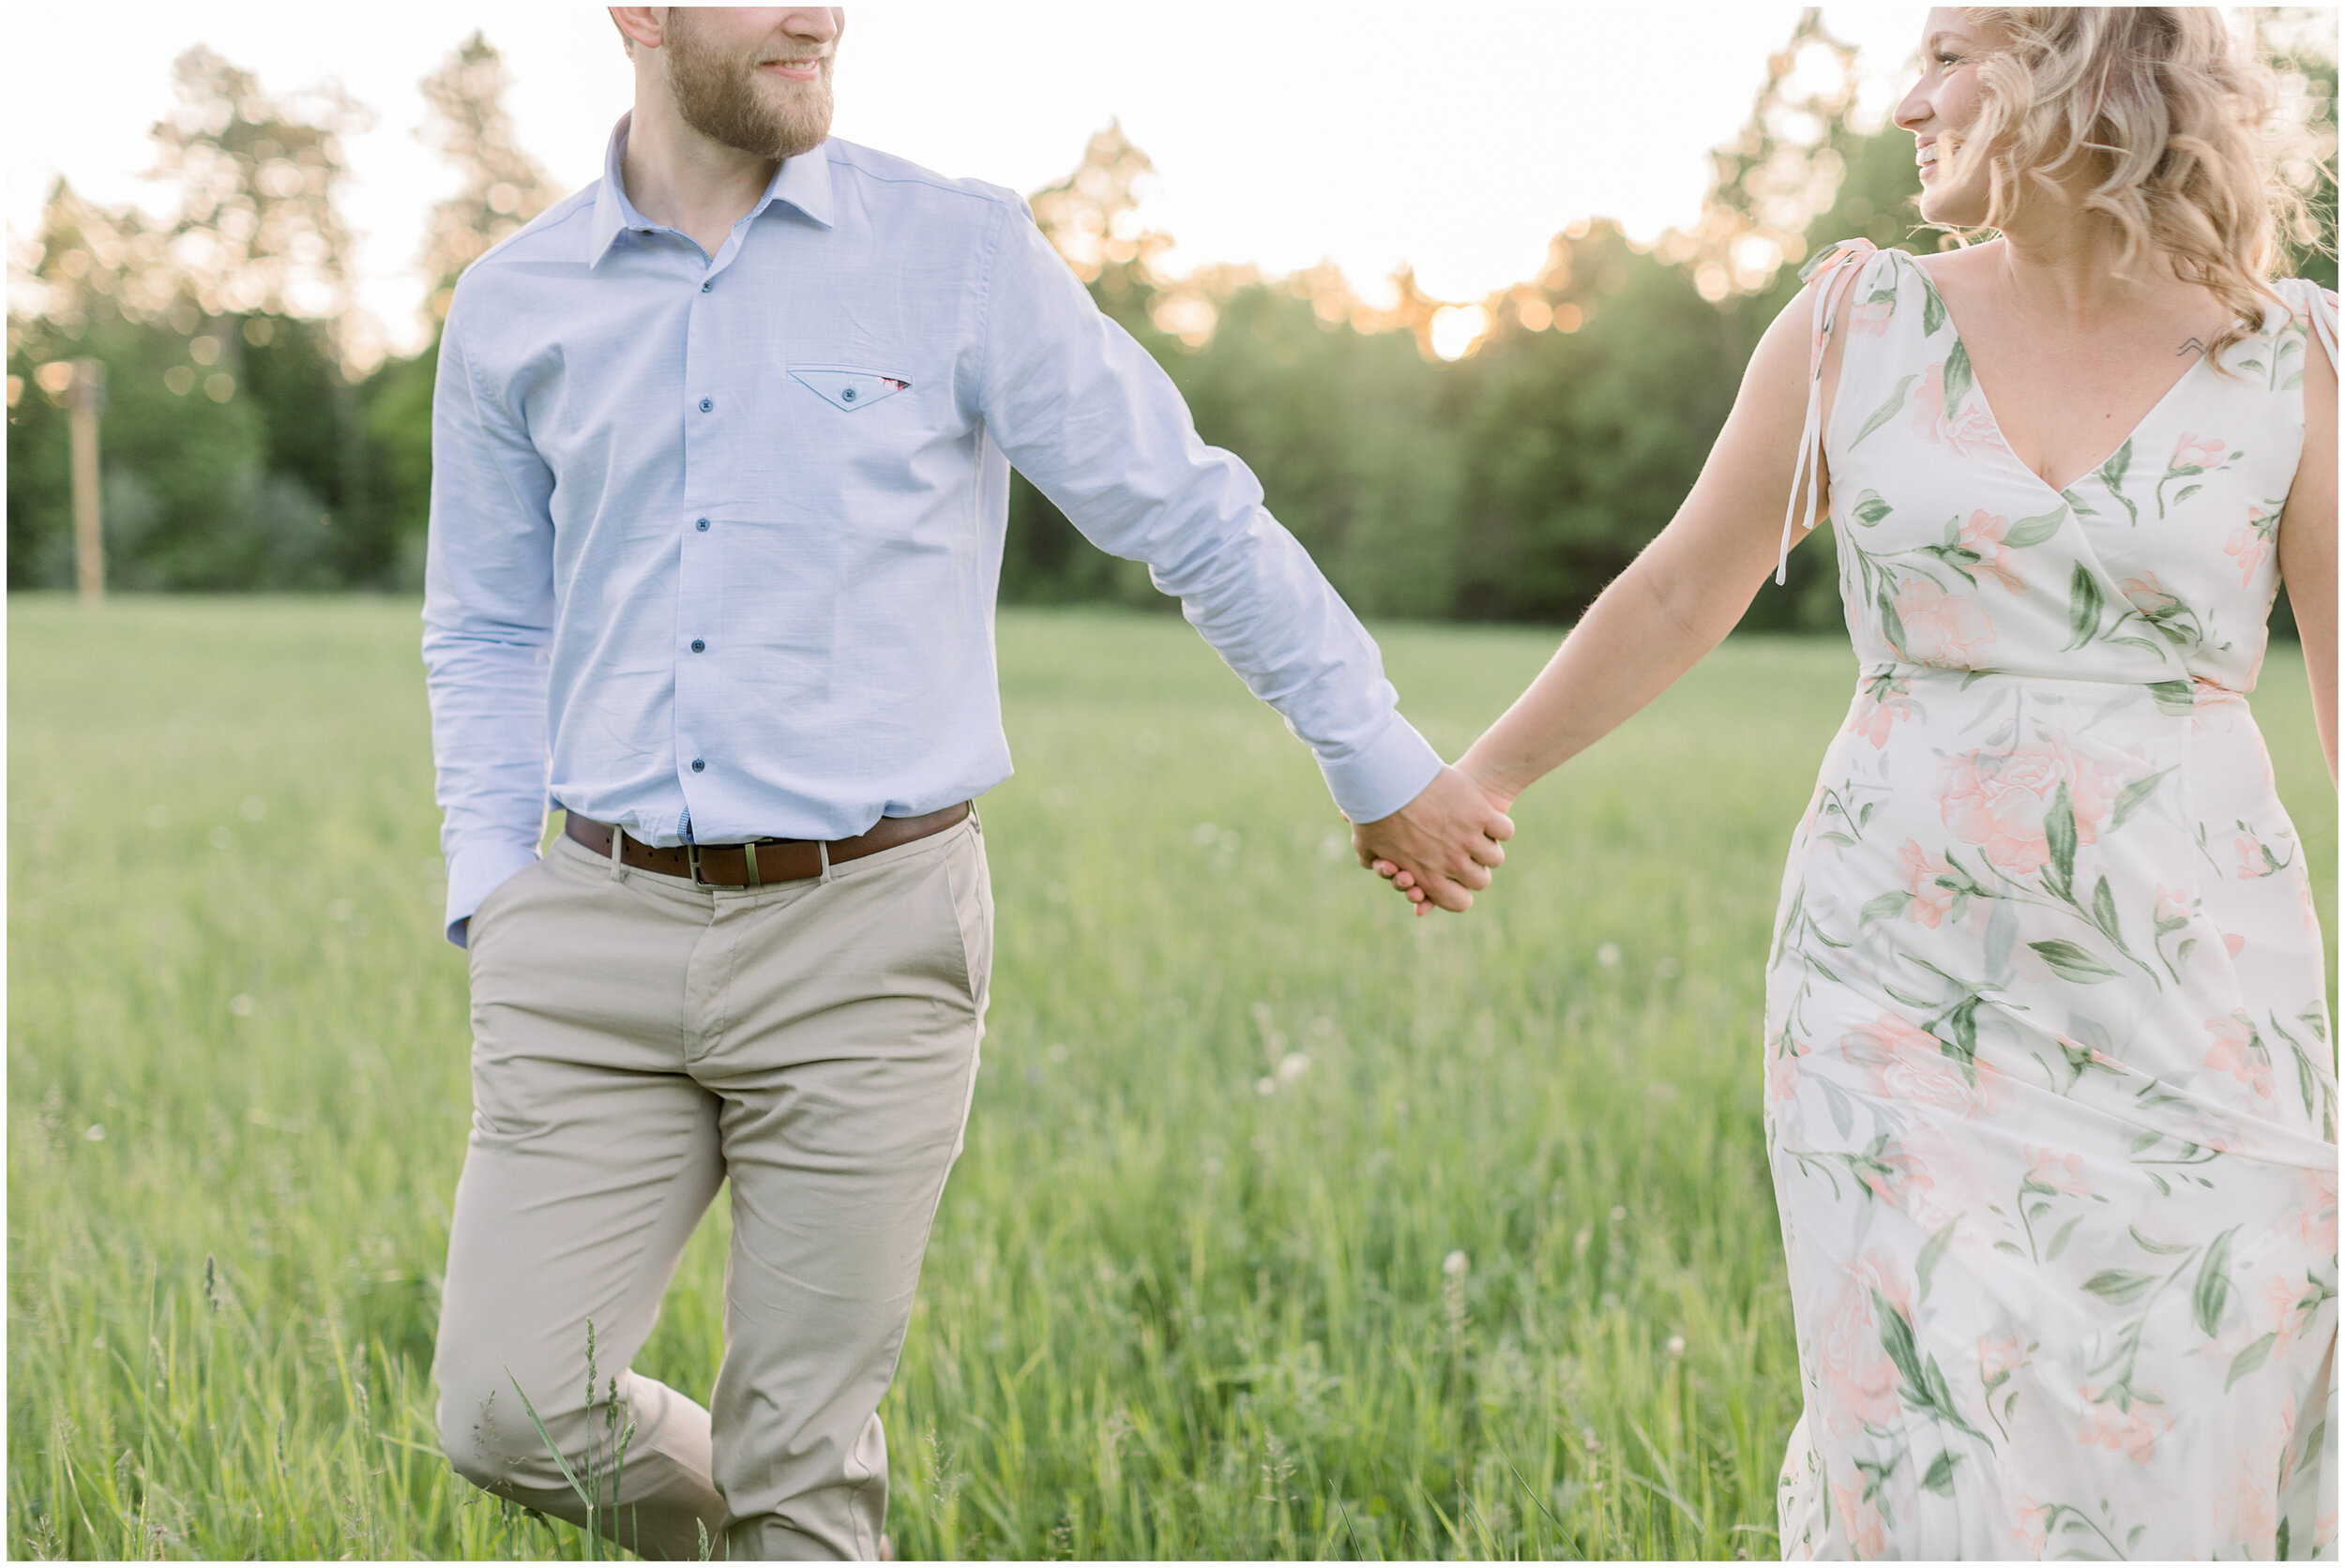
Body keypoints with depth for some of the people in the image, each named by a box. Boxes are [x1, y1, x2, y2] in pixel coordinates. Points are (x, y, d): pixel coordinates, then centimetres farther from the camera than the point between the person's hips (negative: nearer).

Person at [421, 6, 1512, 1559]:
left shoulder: (961, 255, -3)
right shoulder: (512, 309, 6)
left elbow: (1196, 519, 3)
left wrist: (1389, 770, 7)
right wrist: (494, 910, 6)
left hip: (863, 939, -2)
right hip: (605, 934, 3)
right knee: (511, 1406, -4)